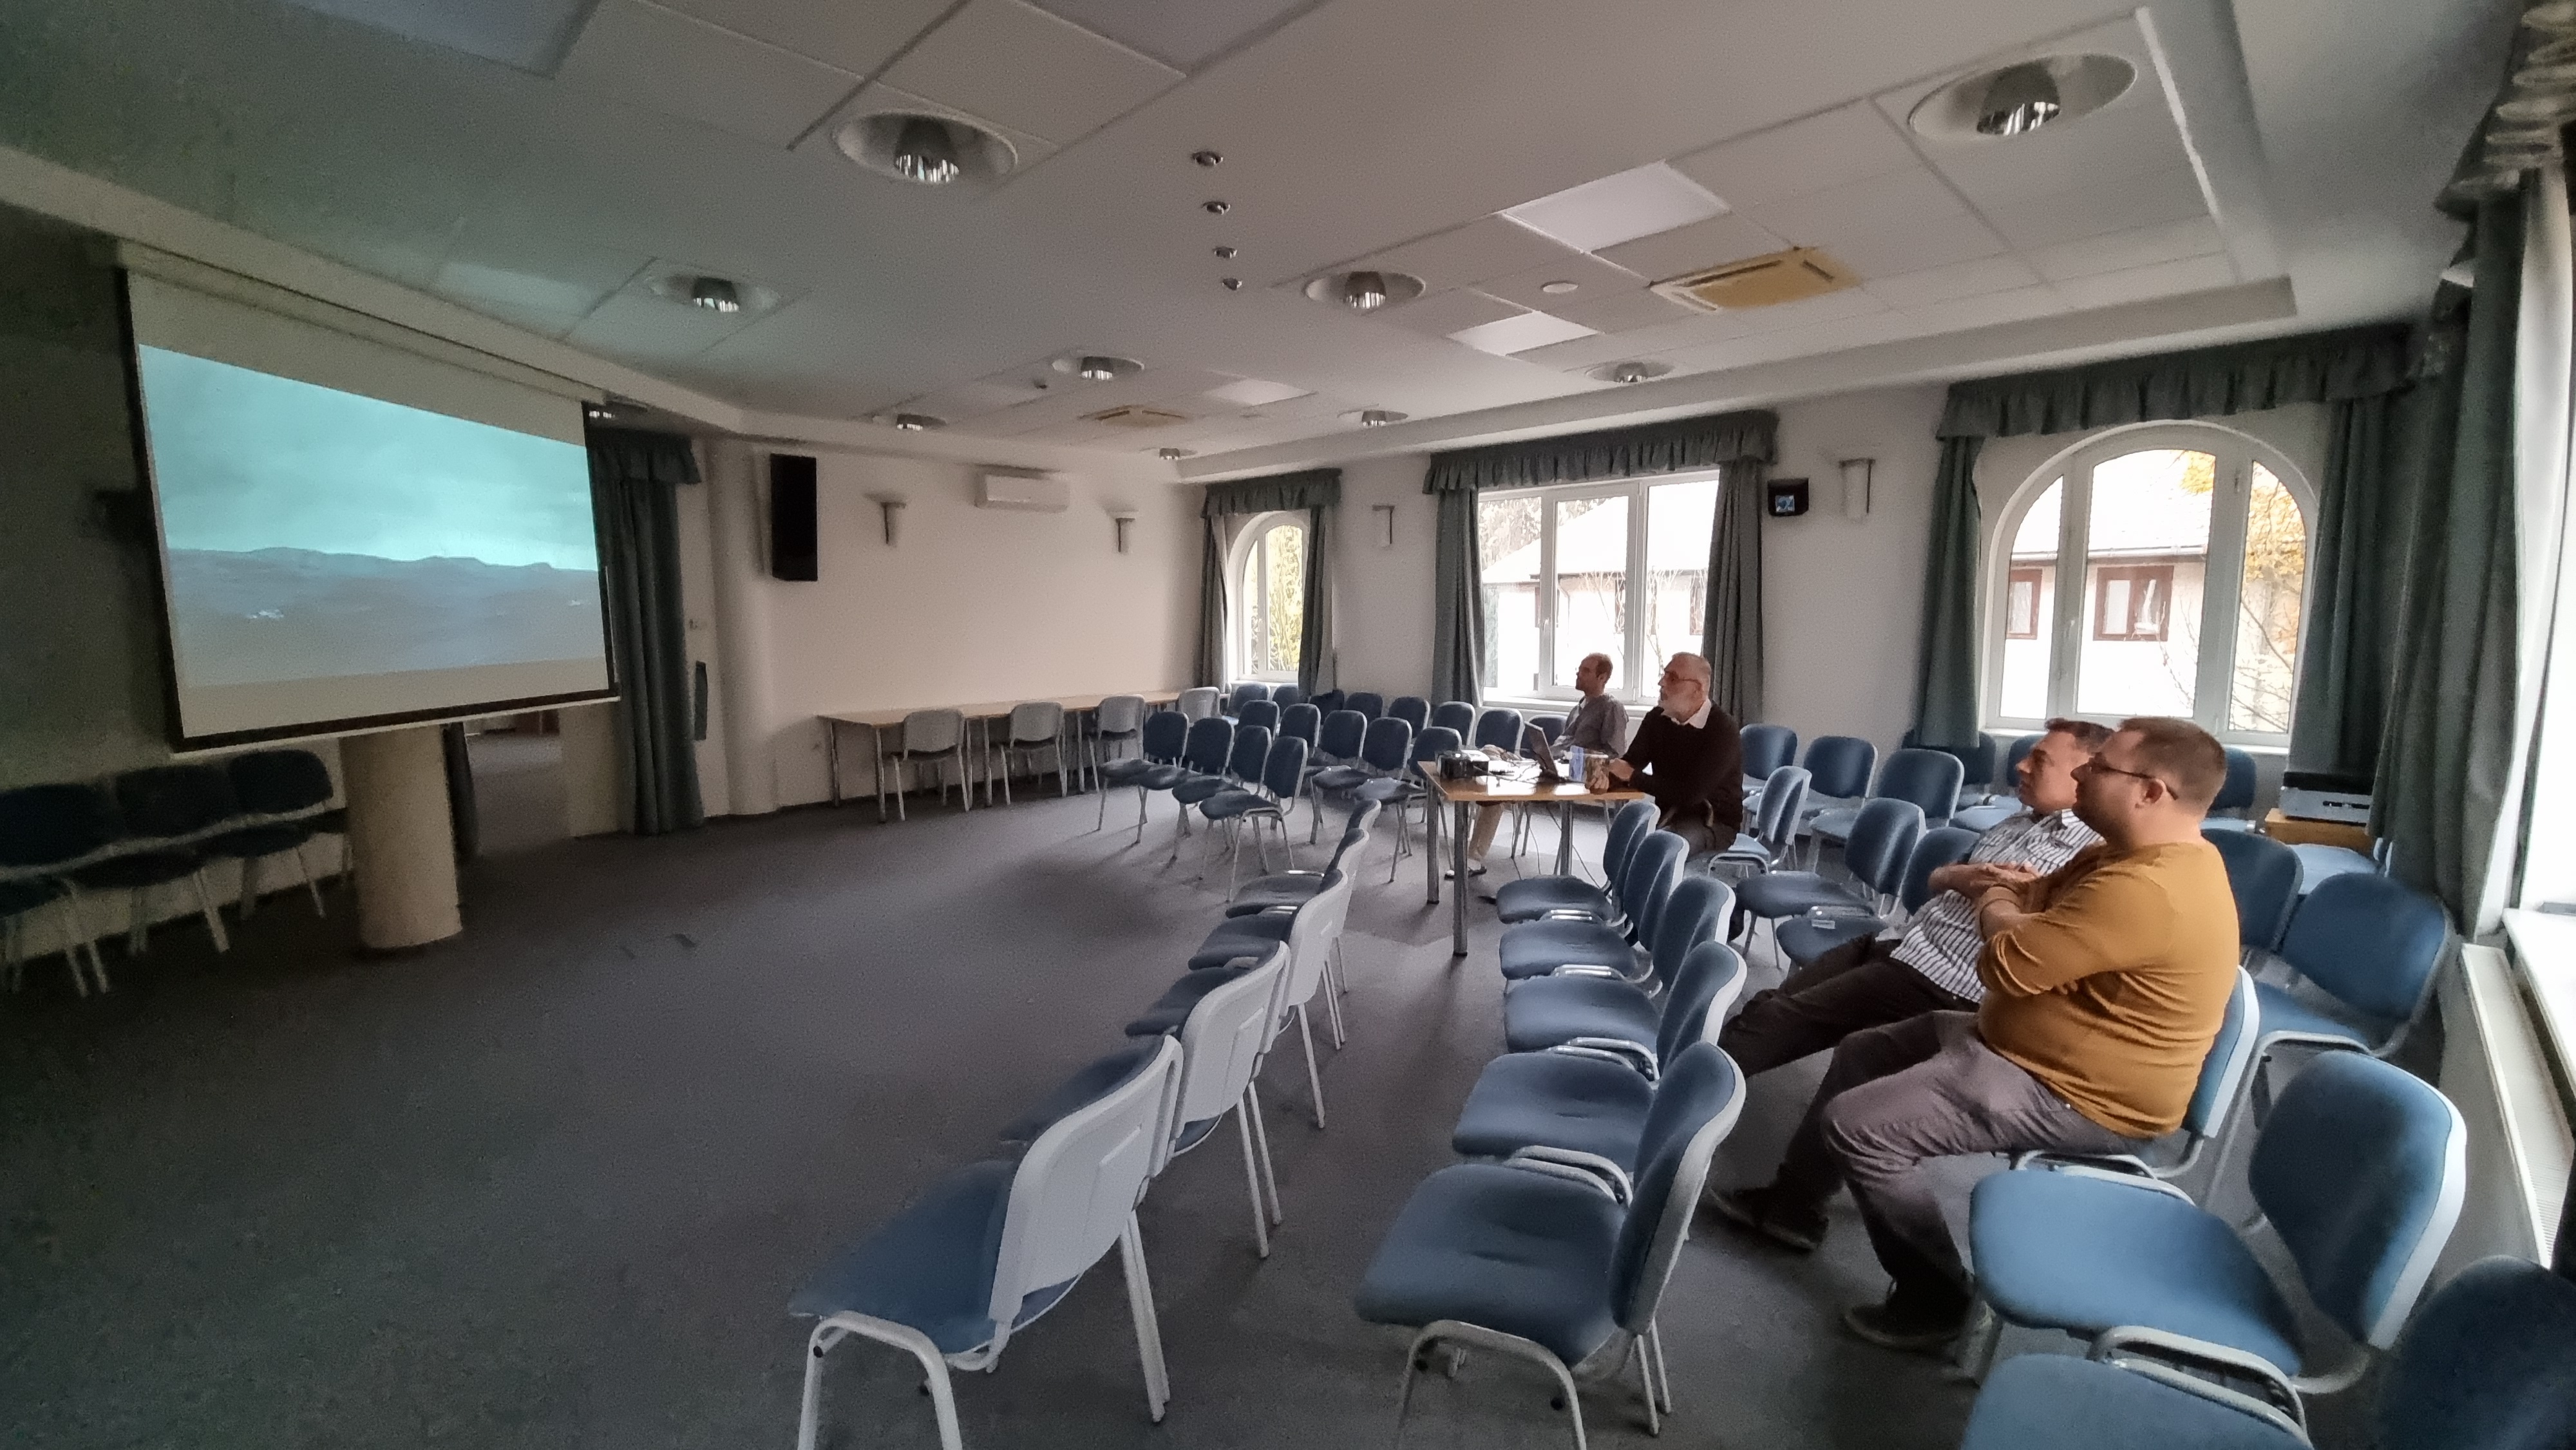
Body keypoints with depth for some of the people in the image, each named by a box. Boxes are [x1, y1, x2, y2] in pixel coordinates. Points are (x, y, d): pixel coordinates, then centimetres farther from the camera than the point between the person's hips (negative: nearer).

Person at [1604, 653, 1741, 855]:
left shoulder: (1722, 730, -17)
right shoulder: (1657, 718, 4)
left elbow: (1691, 794, -25)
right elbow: (1630, 765, -3)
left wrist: (1633, 776, -21)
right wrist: (1609, 773, -28)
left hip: (1714, 822, -5)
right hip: (1668, 815, 6)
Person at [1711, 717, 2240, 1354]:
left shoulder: (2145, 890, -31)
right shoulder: (2136, 854, 5)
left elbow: (2006, 962, -29)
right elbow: (2042, 898, 16)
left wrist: (1996, 906, -9)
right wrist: (2014, 894, -6)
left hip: (2076, 1095, -11)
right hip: (2028, 1043, 11)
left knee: (1855, 1126, -17)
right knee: (1862, 1052, 15)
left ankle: (1934, 1299, 4)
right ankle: (1792, 1202, 27)